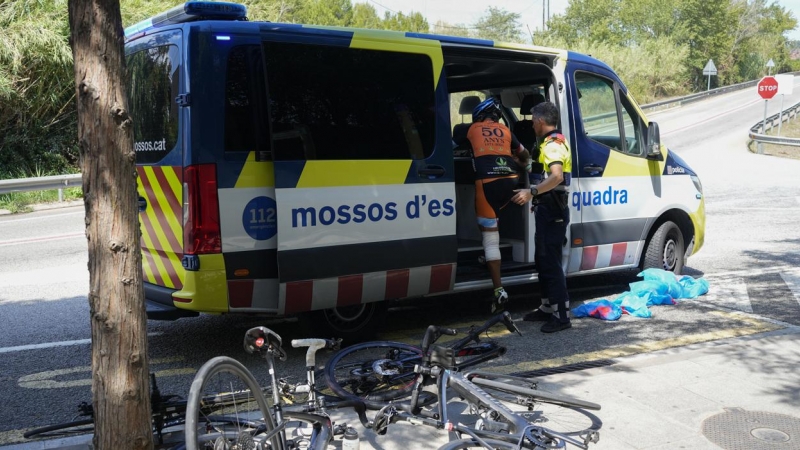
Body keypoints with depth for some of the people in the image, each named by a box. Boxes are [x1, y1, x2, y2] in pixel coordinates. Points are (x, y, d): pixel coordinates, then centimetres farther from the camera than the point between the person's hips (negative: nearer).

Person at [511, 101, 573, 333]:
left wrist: (532, 192, -42)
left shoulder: (552, 145, -16)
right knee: (543, 259, 17)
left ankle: (561, 315, -7)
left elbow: (557, 176, -33)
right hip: (548, 208, 11)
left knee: (550, 262, -10)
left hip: (552, 210, -11)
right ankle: (548, 308, 26)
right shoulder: (556, 142, 17)